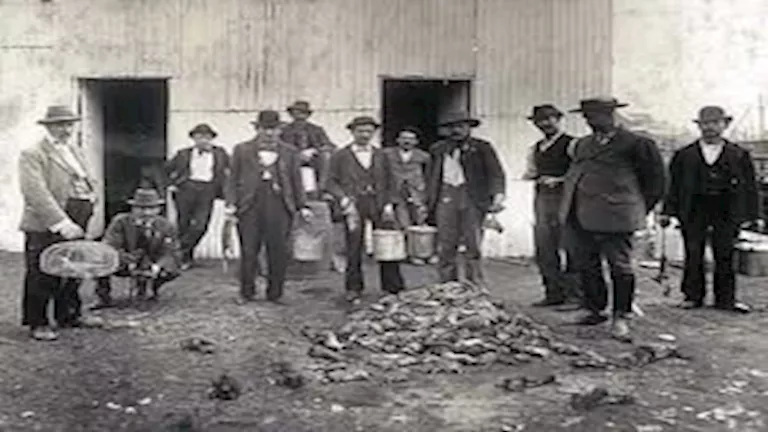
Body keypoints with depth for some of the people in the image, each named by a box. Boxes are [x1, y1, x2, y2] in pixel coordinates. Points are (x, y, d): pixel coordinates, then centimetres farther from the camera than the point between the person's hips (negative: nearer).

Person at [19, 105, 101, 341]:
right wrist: (61, 222, -26)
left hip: (75, 226, 7)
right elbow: (37, 194, -18)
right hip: (46, 227, -7)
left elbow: (90, 183, 21)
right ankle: (37, 323, 12)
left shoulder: (75, 152, 19)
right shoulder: (32, 155, -7)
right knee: (42, 276, 0)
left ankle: (69, 315, 28)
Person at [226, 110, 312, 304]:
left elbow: (296, 181, 13)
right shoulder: (242, 150, 10)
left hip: (279, 206, 1)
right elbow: (233, 179, 8)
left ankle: (275, 294, 15)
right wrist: (231, 203, -3)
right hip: (250, 205, -1)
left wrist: (302, 206, 5)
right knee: (249, 251, 3)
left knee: (279, 251, 2)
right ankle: (246, 293, 17)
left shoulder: (290, 152, 12)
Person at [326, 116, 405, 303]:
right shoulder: (340, 156, 7)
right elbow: (332, 182, 2)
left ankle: (394, 288, 10)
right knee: (354, 251, -1)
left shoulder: (381, 155, 16)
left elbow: (389, 182, 17)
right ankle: (353, 290, 12)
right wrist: (345, 202, -11)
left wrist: (389, 205, 4)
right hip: (354, 209, -2)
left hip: (379, 207, 2)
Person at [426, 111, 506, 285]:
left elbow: (496, 173, -1)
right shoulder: (438, 149, 15)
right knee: (445, 246, 1)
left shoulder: (482, 148, 5)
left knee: (473, 244, -4)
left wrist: (498, 195, -17)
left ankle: (475, 285, 4)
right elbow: (432, 176, 19)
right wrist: (426, 201, 14)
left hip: (472, 198, -3)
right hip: (446, 196, 3)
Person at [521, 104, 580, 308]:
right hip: (542, 198, 7)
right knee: (544, 250, 6)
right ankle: (553, 293, 14)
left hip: (563, 197, -7)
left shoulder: (571, 144, -4)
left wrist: (558, 180, -15)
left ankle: (574, 293, 3)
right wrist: (531, 175, 4)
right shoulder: (536, 148, 18)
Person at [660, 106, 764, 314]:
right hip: (694, 211, 0)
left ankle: (726, 298, 15)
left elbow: (750, 186, 8)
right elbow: (674, 185, 7)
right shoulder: (685, 155, 7)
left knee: (725, 256, 3)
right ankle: (693, 296, 14)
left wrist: (754, 215, 3)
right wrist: (668, 211, 1)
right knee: (693, 256, 3)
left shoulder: (739, 155, 7)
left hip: (726, 213, 0)